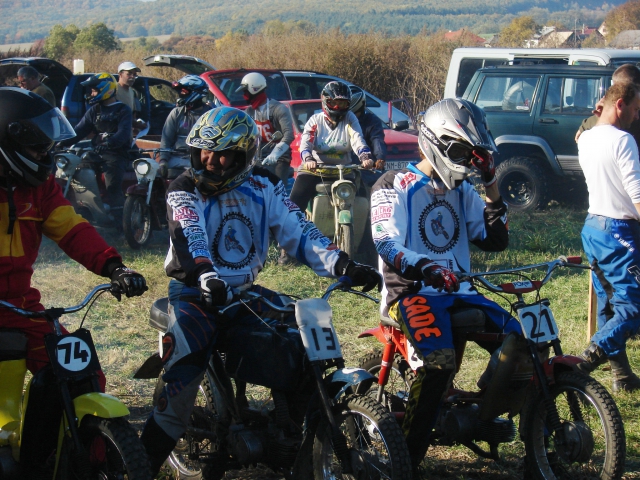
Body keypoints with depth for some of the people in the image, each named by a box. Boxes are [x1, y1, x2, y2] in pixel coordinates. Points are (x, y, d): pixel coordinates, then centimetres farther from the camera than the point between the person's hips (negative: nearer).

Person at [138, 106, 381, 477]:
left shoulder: (263, 185, 1)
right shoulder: (185, 190, -8)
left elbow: (298, 231, -7)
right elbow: (189, 239, -26)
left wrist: (343, 266, -22)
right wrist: (207, 279, -46)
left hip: (245, 291, 4)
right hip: (195, 292, -4)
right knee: (186, 367, -25)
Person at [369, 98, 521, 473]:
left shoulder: (461, 191, 18)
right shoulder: (395, 186, -2)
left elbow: (496, 241, 13)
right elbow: (387, 245, -18)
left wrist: (492, 186, 5)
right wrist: (425, 269, -37)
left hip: (458, 290, 7)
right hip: (411, 290, -7)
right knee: (440, 362, -33)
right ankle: (408, 456, -25)